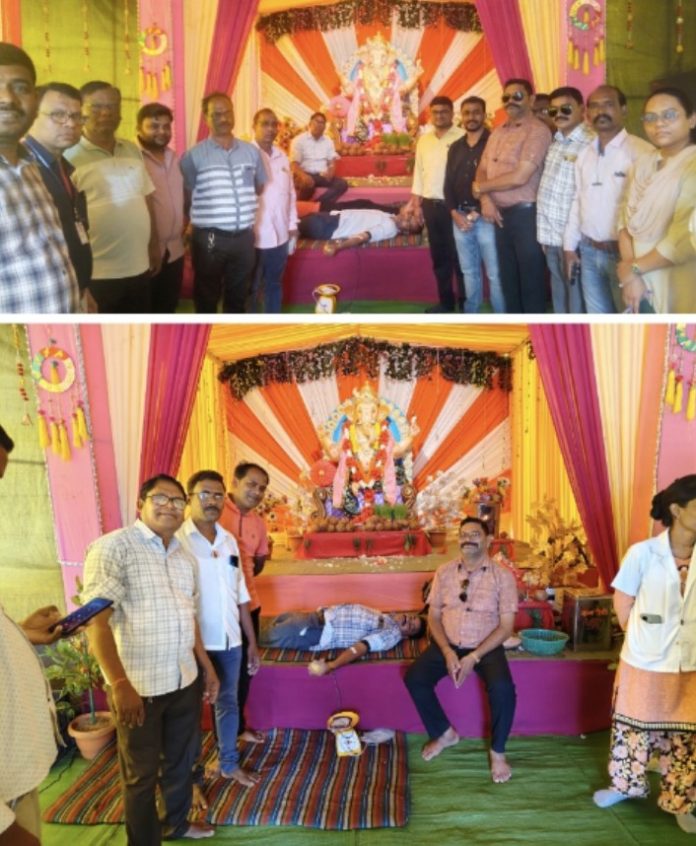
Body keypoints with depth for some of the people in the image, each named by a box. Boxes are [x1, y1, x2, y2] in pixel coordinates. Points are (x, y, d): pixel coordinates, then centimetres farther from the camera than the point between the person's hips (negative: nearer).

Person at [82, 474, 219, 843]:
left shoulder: (185, 557, 9)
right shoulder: (113, 547, -15)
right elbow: (96, 620, -20)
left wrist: (207, 666, 17)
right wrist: (119, 684, -24)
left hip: (185, 680, 7)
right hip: (139, 686, -7)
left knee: (181, 760, 23)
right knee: (141, 774, 10)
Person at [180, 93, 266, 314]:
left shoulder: (251, 152, 7)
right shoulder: (193, 156, -5)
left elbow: (260, 188, 20)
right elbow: (186, 197, -1)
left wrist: (246, 207, 12)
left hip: (244, 236, 4)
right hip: (209, 237, -4)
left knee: (238, 296, 15)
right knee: (207, 298, 7)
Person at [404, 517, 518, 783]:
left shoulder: (503, 575, -9)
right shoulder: (444, 572, 0)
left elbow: (506, 626, -11)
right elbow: (433, 616, 2)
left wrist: (474, 657, -20)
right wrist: (448, 652, -14)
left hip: (486, 647, -3)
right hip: (449, 644, 3)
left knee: (502, 688, -30)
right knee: (414, 677, -19)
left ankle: (497, 751, -5)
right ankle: (444, 733, 6)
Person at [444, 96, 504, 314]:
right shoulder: (455, 148, 15)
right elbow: (448, 183, 15)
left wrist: (477, 213, -13)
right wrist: (454, 212, 0)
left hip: (485, 217, -6)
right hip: (460, 217, 6)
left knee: (494, 273, -4)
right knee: (469, 271, 13)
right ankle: (471, 314, 21)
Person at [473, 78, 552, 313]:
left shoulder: (537, 131, -12)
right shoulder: (497, 133, 13)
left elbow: (519, 177, -20)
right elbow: (482, 169, 11)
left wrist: (481, 187, -6)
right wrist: (485, 199, -10)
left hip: (526, 214, -8)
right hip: (501, 214, 8)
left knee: (530, 280, 1)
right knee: (508, 277, 16)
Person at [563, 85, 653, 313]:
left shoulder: (641, 151, -13)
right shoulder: (584, 154, 10)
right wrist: (570, 245, 13)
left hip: (624, 253, -6)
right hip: (589, 252, 6)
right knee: (596, 317, 16)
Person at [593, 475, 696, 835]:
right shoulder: (643, 553, -13)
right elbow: (622, 602, -2)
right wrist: (642, 638, 2)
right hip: (644, 662, -2)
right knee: (632, 726, 13)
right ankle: (625, 785, 34)